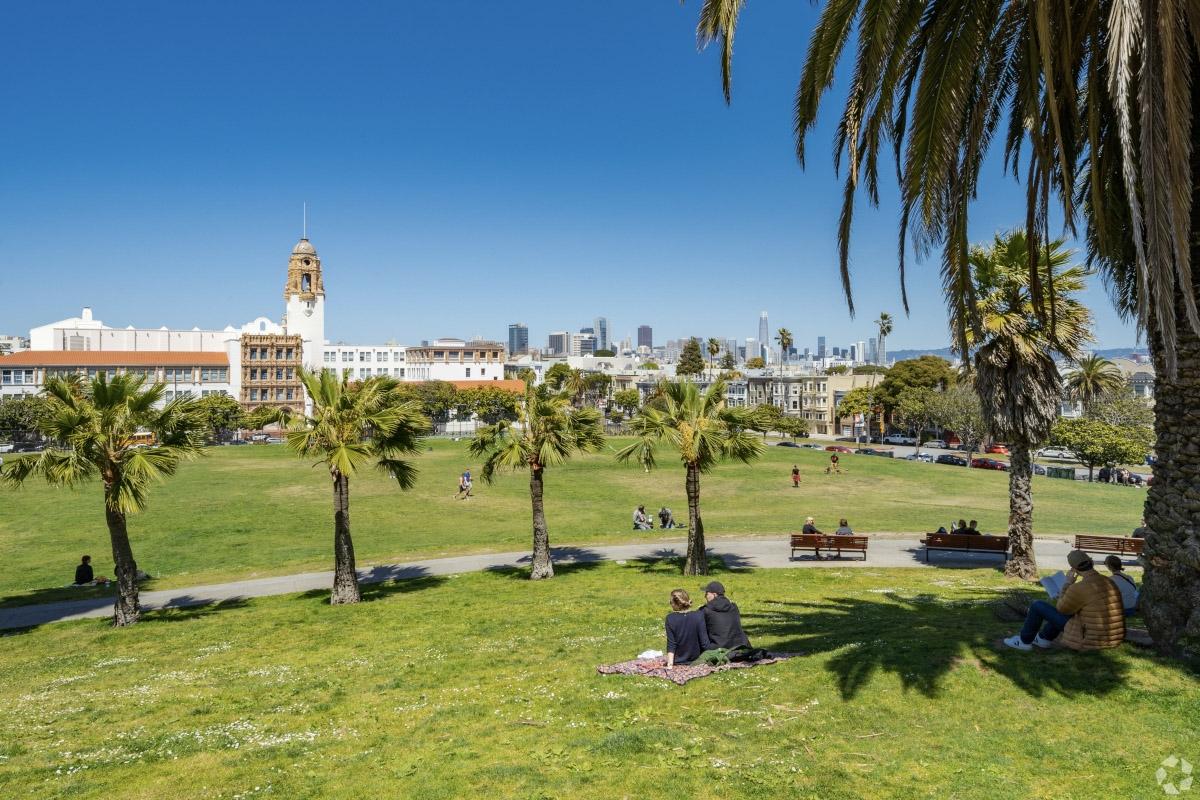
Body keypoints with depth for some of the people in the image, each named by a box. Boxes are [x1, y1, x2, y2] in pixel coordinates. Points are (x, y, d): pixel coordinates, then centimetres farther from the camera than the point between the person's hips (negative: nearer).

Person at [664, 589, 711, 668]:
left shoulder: (670, 618, -18)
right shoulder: (699, 616, -19)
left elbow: (671, 644, -16)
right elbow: (704, 643, -15)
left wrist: (670, 664, -12)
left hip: (678, 661, 0)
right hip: (695, 658, 0)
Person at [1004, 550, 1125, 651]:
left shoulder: (1078, 589, -24)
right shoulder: (1109, 582, 1)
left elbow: (1061, 609, -6)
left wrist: (1067, 583, -2)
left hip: (1087, 639, -7)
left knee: (1038, 605, 3)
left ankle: (1024, 641, 22)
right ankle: (1044, 638, 43)